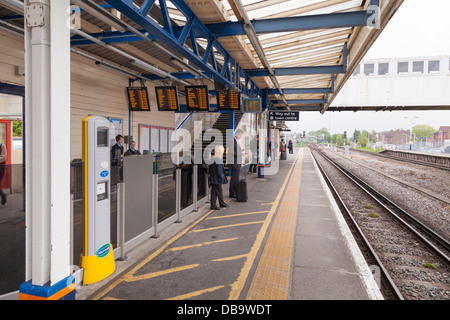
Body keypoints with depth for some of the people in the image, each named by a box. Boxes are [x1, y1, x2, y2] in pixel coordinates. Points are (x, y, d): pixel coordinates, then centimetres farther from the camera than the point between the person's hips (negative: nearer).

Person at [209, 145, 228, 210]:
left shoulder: (212, 160, 4)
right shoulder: (219, 160, -21)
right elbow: (219, 171, -21)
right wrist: (223, 178, -11)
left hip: (212, 179, 8)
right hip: (217, 180, -8)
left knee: (213, 192, 13)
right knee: (219, 191, 7)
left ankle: (213, 205, 21)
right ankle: (221, 203, 22)